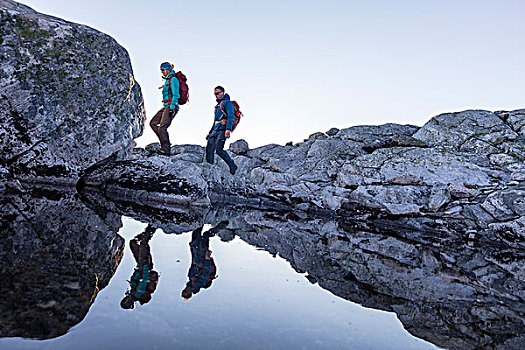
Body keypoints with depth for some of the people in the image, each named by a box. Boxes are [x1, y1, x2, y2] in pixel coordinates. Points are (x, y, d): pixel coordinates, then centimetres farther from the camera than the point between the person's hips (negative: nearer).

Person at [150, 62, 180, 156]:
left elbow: (176, 95, -17)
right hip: (166, 106, 10)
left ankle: (166, 149, -14)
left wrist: (172, 108, -24)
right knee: (153, 123, 6)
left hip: (171, 106, -10)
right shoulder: (167, 80, 21)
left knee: (162, 127, -17)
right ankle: (165, 142, 7)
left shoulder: (173, 79, -8)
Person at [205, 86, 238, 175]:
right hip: (215, 130, 9)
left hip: (222, 130, -9)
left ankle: (232, 166, -6)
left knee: (219, 149, -18)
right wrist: (210, 132, 30)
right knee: (209, 149, -2)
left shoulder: (227, 103, 0)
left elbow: (231, 117, -14)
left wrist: (228, 129, -26)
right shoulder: (218, 105, 27)